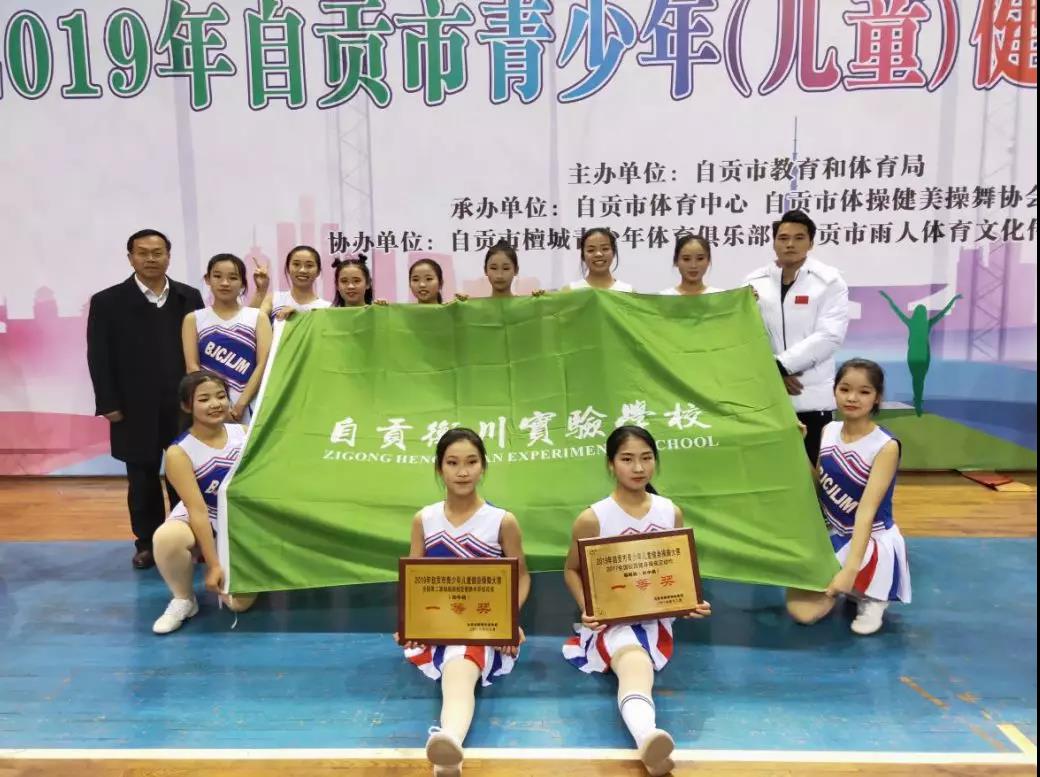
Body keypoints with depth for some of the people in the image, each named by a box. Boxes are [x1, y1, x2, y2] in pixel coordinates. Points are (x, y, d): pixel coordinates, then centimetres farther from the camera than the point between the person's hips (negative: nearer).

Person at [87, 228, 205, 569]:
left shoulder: (189, 297, 5)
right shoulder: (108, 302, 1)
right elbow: (99, 358, -2)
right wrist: (110, 404, -7)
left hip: (184, 403, 1)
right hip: (136, 409, 0)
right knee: (142, 479, 10)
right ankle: (147, 543, 23)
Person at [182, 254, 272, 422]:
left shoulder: (258, 317, 9)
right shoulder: (193, 319, 10)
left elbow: (263, 364, -2)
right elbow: (192, 367, 1)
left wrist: (241, 404, -11)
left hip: (249, 407, 0)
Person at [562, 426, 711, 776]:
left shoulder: (671, 512, 3)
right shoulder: (592, 518, -7)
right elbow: (572, 570, 8)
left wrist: (692, 602, -5)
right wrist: (586, 609, -11)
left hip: (656, 618, 12)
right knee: (636, 663, -40)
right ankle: (648, 738, -63)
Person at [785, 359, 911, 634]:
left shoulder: (886, 446, -19)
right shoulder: (828, 431, -1)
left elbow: (867, 510, -27)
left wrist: (850, 569, -34)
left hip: (873, 540, -5)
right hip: (831, 534, 5)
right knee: (802, 612, -12)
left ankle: (871, 595, 1)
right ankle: (847, 588, 18)